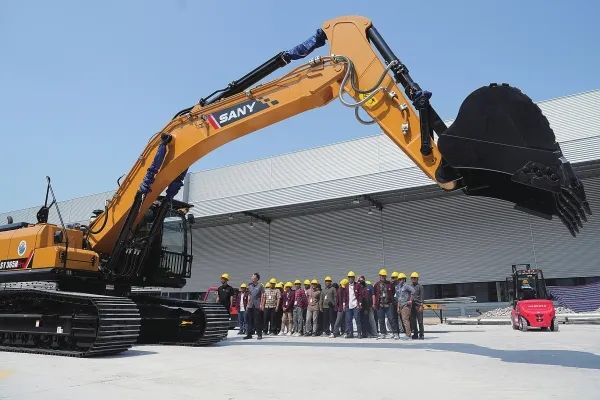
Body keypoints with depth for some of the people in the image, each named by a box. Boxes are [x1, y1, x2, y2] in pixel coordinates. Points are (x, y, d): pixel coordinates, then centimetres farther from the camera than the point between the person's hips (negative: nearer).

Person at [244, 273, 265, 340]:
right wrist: (248, 304, 13)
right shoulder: (250, 286, 13)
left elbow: (262, 296, -3)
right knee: (250, 320, 6)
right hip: (250, 306, 5)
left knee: (258, 321, -3)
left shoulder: (260, 286, -1)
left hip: (257, 306, -5)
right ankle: (249, 334, 11)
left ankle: (259, 334, 4)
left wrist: (261, 304, -10)